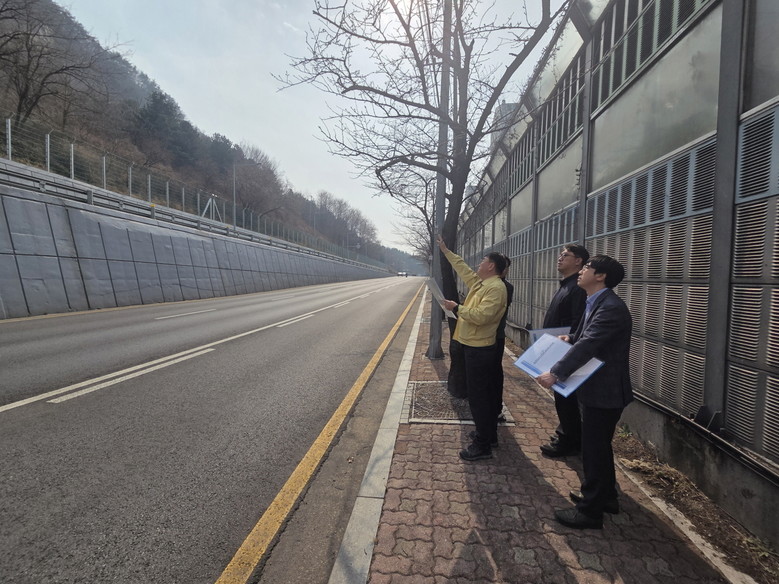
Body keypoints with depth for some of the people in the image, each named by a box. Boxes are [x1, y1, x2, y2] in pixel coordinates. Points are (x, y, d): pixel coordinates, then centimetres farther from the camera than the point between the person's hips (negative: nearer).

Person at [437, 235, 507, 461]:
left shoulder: (496, 287, -18)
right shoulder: (480, 282, 11)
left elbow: (481, 315, -29)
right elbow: (462, 267, 24)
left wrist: (457, 308, -19)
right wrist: (445, 250, 29)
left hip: (479, 349, -10)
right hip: (474, 346, 10)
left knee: (478, 395, -4)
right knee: (484, 393, 18)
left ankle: (483, 445, 4)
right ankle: (489, 434, 32)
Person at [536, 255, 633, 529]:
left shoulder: (611, 307, -23)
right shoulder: (597, 303, 9)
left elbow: (588, 345, -31)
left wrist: (555, 372, -34)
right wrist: (571, 339, 5)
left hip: (604, 391, -10)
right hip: (598, 387, 10)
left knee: (594, 448, 2)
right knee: (599, 445, 23)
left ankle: (590, 510, 18)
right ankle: (606, 496, 41)